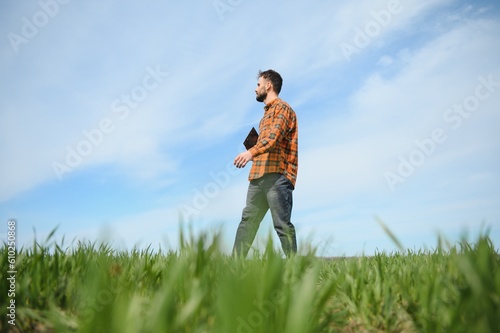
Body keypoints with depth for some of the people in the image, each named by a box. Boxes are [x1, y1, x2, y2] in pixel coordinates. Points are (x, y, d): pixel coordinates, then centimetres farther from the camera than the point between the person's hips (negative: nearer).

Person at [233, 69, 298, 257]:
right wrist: (253, 155, 17)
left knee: (282, 224, -8)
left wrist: (251, 152, -33)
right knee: (247, 220, 5)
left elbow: (274, 136, -19)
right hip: (258, 176, 9)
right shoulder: (267, 113, 27)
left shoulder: (282, 108, 0)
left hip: (276, 175, -9)